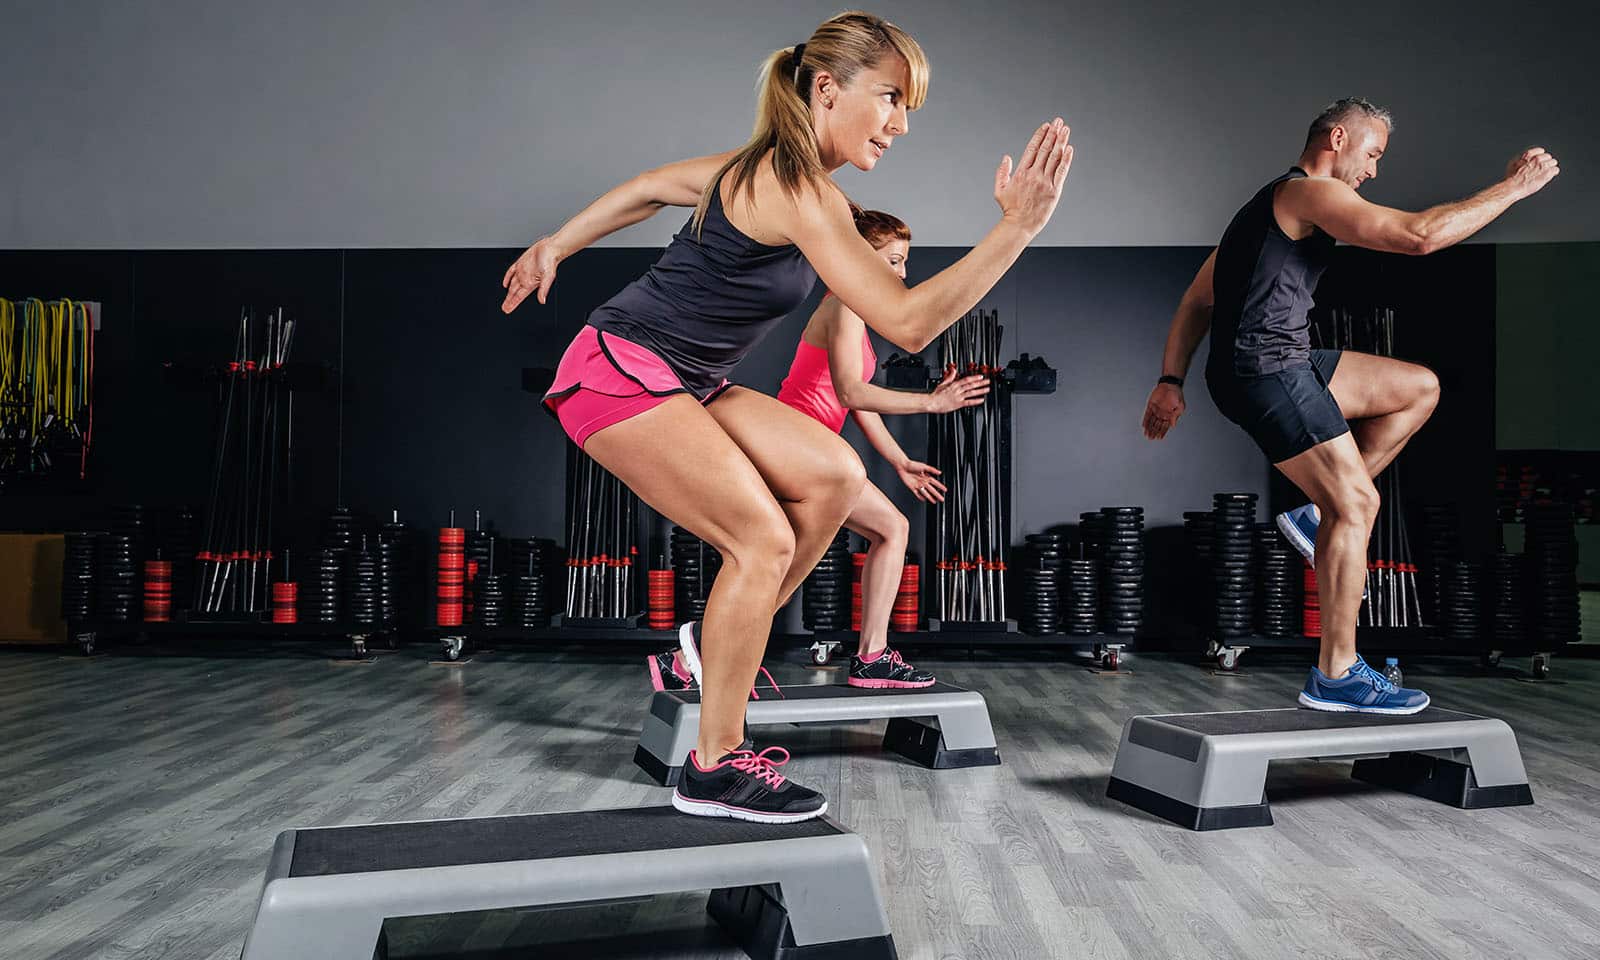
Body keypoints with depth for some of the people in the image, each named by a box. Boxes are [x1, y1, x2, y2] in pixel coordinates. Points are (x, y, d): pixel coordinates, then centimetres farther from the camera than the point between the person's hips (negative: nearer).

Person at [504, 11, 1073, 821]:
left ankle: (721, 641, 11)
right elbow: (908, 323, -27)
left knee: (834, 474, -1)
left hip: (680, 385, 9)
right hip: (622, 374, -9)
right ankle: (714, 770, -6)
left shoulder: (766, 168, 11)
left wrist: (552, 249, 29)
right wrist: (1015, 230, -29)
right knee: (764, 538, -17)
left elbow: (646, 188, 21)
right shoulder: (801, 192, -20)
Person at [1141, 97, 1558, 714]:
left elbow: (1197, 299, 21)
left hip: (1281, 365, 10)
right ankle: (1336, 676, -2)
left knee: (1419, 388, 17)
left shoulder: (1271, 205, 26)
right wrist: (1512, 188, -4)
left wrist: (1171, 381, 15)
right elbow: (1419, 234, -17)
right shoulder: (1310, 193, -5)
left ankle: (1317, 514, 11)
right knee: (1357, 504, -7)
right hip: (1265, 370, -10)